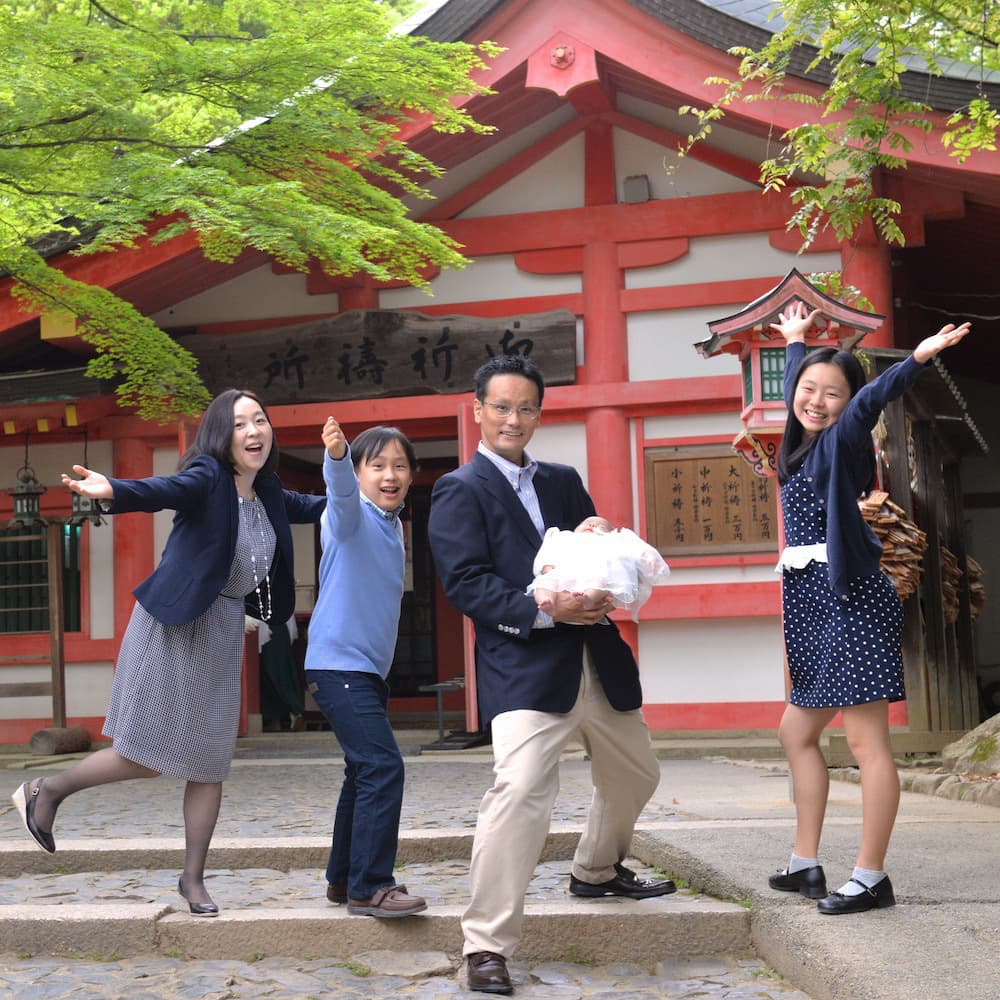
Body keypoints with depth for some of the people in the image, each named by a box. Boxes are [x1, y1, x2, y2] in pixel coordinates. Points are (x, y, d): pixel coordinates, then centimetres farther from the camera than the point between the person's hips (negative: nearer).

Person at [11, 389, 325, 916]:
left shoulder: (266, 493, 7)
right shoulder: (206, 477, -16)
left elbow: (306, 507, 28)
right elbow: (165, 489, -37)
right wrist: (114, 492, -56)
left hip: (223, 630, 7)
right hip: (174, 624, -6)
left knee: (210, 762, 7)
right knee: (148, 756, -2)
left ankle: (193, 879, 19)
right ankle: (45, 791, 21)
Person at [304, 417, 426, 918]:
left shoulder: (393, 527, 14)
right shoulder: (353, 515, -11)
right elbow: (341, 490, -35)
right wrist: (337, 455, -53)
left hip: (369, 669, 9)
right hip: (339, 664, -9)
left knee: (365, 773, 16)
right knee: (383, 768, -17)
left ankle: (343, 879, 27)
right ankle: (368, 888, -13)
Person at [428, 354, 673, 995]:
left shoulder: (564, 482, 17)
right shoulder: (460, 491, -2)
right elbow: (465, 582, -12)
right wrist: (542, 610, -23)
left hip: (596, 660, 7)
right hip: (524, 669, -7)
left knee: (636, 775, 22)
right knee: (520, 790, -23)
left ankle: (597, 871, 50)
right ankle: (488, 946, -13)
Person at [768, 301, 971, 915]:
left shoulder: (840, 442, -6)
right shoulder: (803, 444, 15)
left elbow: (871, 400, -28)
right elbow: (796, 386, 36)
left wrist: (918, 359, -45)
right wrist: (795, 342, 52)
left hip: (850, 598, -9)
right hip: (812, 602, 9)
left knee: (865, 740, -7)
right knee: (797, 732, 13)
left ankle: (872, 880, -4)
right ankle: (807, 865, 21)